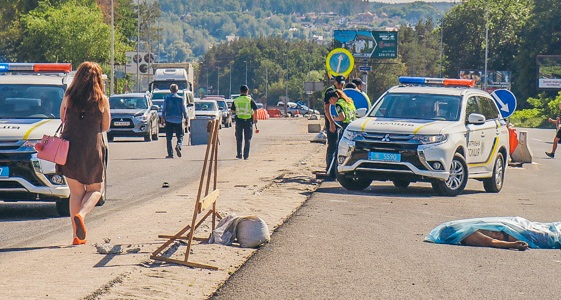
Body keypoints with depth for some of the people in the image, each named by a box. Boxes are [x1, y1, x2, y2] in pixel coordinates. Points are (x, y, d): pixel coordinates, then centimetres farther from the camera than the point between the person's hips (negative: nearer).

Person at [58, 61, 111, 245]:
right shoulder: (102, 100, -3)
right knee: (95, 190, 16)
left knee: (76, 192, 12)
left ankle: (78, 236, 6)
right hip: (92, 150, -2)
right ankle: (81, 214, -14)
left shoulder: (68, 97, 1)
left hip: (69, 150, 2)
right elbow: (105, 127, 6)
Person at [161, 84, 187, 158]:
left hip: (169, 120, 0)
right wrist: (185, 118, 12)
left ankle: (170, 153, 0)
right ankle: (178, 145, -22)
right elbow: (184, 110, 4)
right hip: (178, 120, 0)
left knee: (169, 138, 4)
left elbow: (164, 109, 0)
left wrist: (163, 118, 5)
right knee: (180, 136, 8)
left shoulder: (167, 98, 0)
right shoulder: (180, 98, 2)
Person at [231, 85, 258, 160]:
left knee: (239, 139, 12)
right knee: (247, 139, 5)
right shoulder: (250, 100, -4)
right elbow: (255, 110, -6)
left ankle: (239, 154, 12)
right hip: (248, 121, -2)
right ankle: (246, 155, 2)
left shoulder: (235, 100, 3)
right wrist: (255, 118, 8)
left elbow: (232, 111, 10)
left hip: (239, 120, 2)